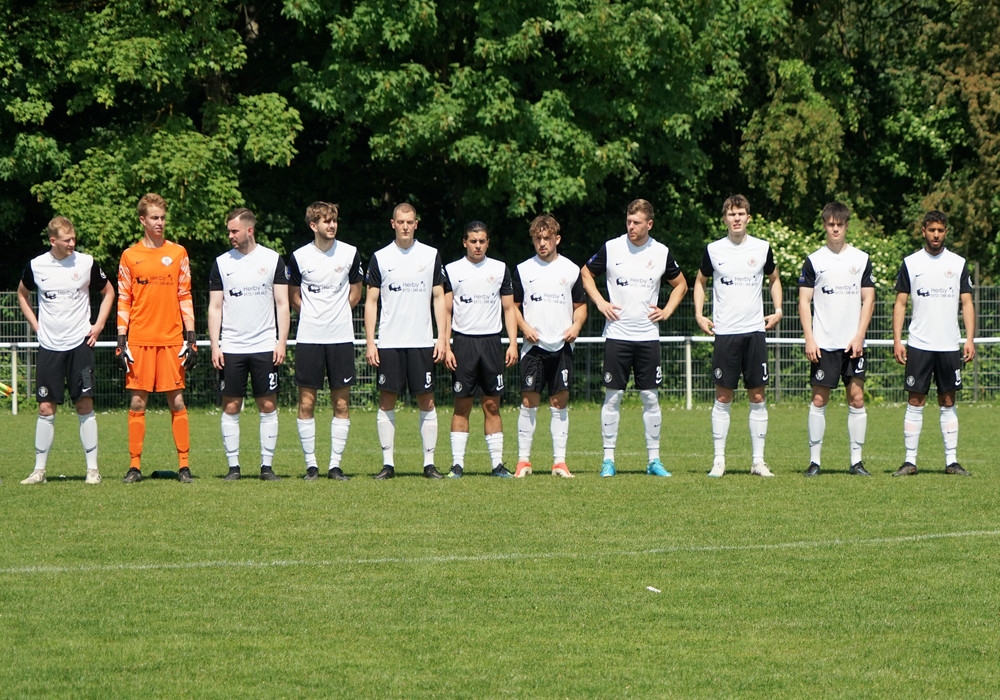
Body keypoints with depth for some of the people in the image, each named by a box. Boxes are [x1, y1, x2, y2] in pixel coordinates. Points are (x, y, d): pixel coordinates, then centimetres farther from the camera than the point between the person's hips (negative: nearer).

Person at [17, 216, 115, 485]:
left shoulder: (86, 263, -3)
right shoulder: (36, 266, -1)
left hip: (80, 344, -1)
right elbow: (22, 294, 19)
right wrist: (36, 325, 9)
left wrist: (98, 325, 2)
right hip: (49, 346, 1)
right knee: (46, 407, 0)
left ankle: (92, 468, 1)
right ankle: (39, 469, 7)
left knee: (84, 404, -4)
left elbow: (108, 292, 12)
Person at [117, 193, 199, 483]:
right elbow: (123, 301, 6)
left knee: (177, 401, -1)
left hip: (172, 340, 0)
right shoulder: (130, 256, 6)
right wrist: (121, 341, -1)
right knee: (137, 402, 0)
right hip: (139, 340, 0)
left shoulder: (178, 253, 8)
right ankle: (135, 465, 4)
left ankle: (184, 465, 2)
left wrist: (191, 338, 1)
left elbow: (185, 297, 8)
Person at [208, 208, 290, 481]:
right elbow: (215, 307, 7)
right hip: (231, 348, 1)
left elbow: (282, 304, 5)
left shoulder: (273, 260, 4)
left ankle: (267, 466, 4)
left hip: (265, 347, -1)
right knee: (230, 407, 0)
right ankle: (233, 466, 4)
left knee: (268, 406, -1)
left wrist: (281, 342, -4)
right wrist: (215, 345, -2)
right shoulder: (222, 263, 7)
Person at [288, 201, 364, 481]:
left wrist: (335, 317, 9)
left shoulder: (350, 254, 2)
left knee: (342, 404, 1)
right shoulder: (299, 257, 0)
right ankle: (311, 464, 6)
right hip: (308, 339, -1)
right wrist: (313, 316, 9)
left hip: (341, 338, 1)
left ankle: (335, 464, 6)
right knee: (306, 403, -1)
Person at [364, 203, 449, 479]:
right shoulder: (380, 258, 5)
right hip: (389, 343, 0)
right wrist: (370, 342, -2)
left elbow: (439, 298, 8)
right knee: (386, 401, -1)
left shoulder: (431, 255, 6)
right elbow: (371, 301, 6)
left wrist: (442, 338, 0)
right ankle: (388, 463, 4)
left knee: (426, 401, 0)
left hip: (422, 342, 0)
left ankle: (429, 462, 4)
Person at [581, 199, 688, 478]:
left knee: (650, 397, 2)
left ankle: (654, 459, 8)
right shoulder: (611, 248, -2)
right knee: (613, 396, -2)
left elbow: (680, 284, 18)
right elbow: (586, 273, 13)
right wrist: (600, 302, 1)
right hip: (617, 336, -1)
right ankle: (608, 459, 3)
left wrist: (667, 311, 4)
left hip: (648, 337, 1)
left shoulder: (661, 253, 2)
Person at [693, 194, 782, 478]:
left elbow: (774, 279, 21)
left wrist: (777, 310, 9)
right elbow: (700, 281, 17)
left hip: (755, 331, 1)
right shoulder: (714, 250, 2)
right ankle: (719, 459, 3)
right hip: (725, 333, -1)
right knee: (723, 397, -1)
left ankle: (758, 460, 5)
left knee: (757, 396, 1)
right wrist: (699, 315, 6)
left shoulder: (762, 248, 5)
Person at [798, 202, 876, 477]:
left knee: (857, 398, -1)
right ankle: (814, 459, 2)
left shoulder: (862, 259, 8)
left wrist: (859, 336, -4)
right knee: (819, 399, -2)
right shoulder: (814, 261, 4)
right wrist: (809, 339, -7)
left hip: (853, 343, 1)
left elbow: (868, 300, 6)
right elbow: (804, 300, 3)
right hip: (823, 343, -1)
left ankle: (856, 460, 3)